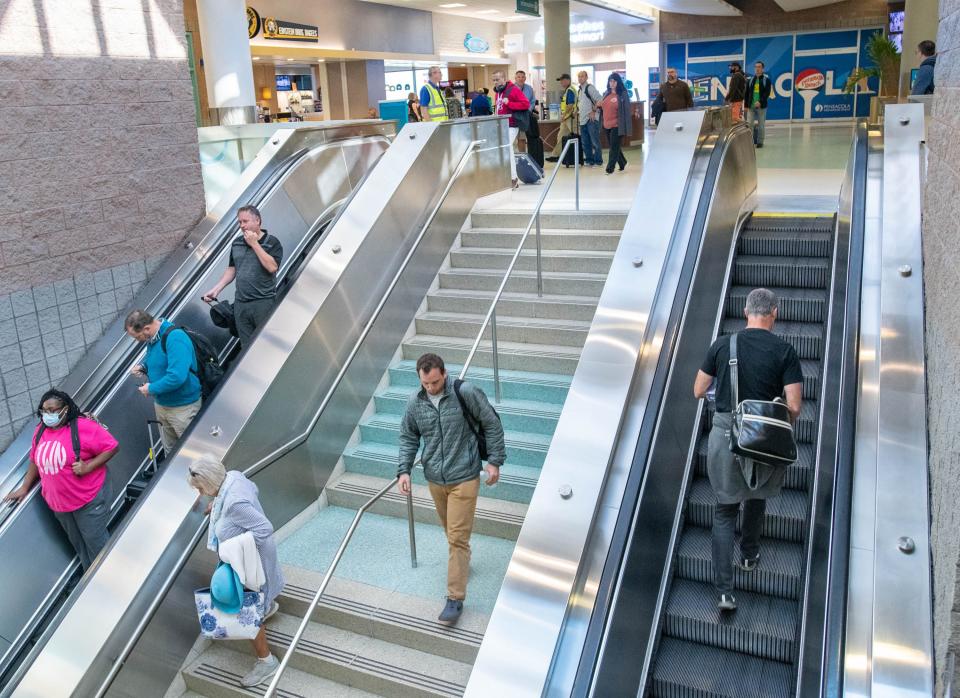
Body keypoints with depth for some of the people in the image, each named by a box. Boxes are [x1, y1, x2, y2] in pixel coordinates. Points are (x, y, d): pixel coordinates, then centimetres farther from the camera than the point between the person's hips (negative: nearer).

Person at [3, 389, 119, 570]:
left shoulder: (84, 427, -20)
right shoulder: (40, 430, 2)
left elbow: (112, 447, -18)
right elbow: (35, 460, 15)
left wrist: (88, 467, -26)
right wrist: (24, 488, 16)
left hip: (89, 499, -6)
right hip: (58, 503, 7)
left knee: (96, 541, 5)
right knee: (77, 543, 20)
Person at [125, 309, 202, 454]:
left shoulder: (175, 338, -27)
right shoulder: (152, 338, 1)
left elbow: (177, 376, -36)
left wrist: (151, 389, -22)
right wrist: (143, 366, 0)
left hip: (182, 407, -9)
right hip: (161, 404, 9)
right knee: (169, 450, 23)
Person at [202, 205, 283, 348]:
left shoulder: (272, 243, -4)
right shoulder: (237, 243, 13)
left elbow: (272, 267, -19)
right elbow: (232, 269, 19)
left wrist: (254, 244, -14)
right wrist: (216, 289, 10)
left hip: (264, 302, -5)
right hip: (240, 303, 5)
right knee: (246, 346, 9)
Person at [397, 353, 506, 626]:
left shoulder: (465, 393, -16)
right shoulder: (414, 403, -4)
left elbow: (492, 424, -6)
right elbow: (408, 438, 7)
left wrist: (495, 461, -6)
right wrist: (404, 470, -4)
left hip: (463, 478, -4)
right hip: (435, 479, 5)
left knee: (458, 538, -4)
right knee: (450, 530, 22)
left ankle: (455, 598, 3)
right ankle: (462, 563, 48)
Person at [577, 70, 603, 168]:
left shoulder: (590, 88, -9)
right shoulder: (579, 90, 16)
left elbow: (599, 100, -15)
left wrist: (594, 111, -16)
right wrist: (578, 113, 16)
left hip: (591, 119, -8)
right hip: (583, 120, 8)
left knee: (595, 141, -4)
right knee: (585, 142, 11)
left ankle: (598, 161, 2)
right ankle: (589, 160, 20)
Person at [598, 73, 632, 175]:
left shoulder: (623, 94, -5)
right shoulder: (606, 94, 13)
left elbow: (627, 110, -7)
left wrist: (626, 127, -11)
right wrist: (599, 105, 4)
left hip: (617, 125, -7)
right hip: (607, 125, 7)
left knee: (614, 148, -5)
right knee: (614, 147, 15)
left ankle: (610, 168, -1)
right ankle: (622, 163, 33)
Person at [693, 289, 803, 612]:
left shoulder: (722, 345, -4)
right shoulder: (785, 351, -7)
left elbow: (698, 391, 4)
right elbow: (794, 407, -11)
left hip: (725, 435, 0)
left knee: (725, 511, 11)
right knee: (757, 497, 29)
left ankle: (724, 591, 6)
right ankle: (749, 556, 48)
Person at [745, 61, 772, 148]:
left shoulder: (766, 80, 1)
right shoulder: (750, 80, 9)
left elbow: (767, 93, -8)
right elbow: (747, 93, 10)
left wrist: (760, 102, -22)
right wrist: (746, 105, 4)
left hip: (761, 106, -2)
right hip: (751, 106, 2)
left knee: (761, 125, 3)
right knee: (749, 124, -1)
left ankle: (760, 142, 10)